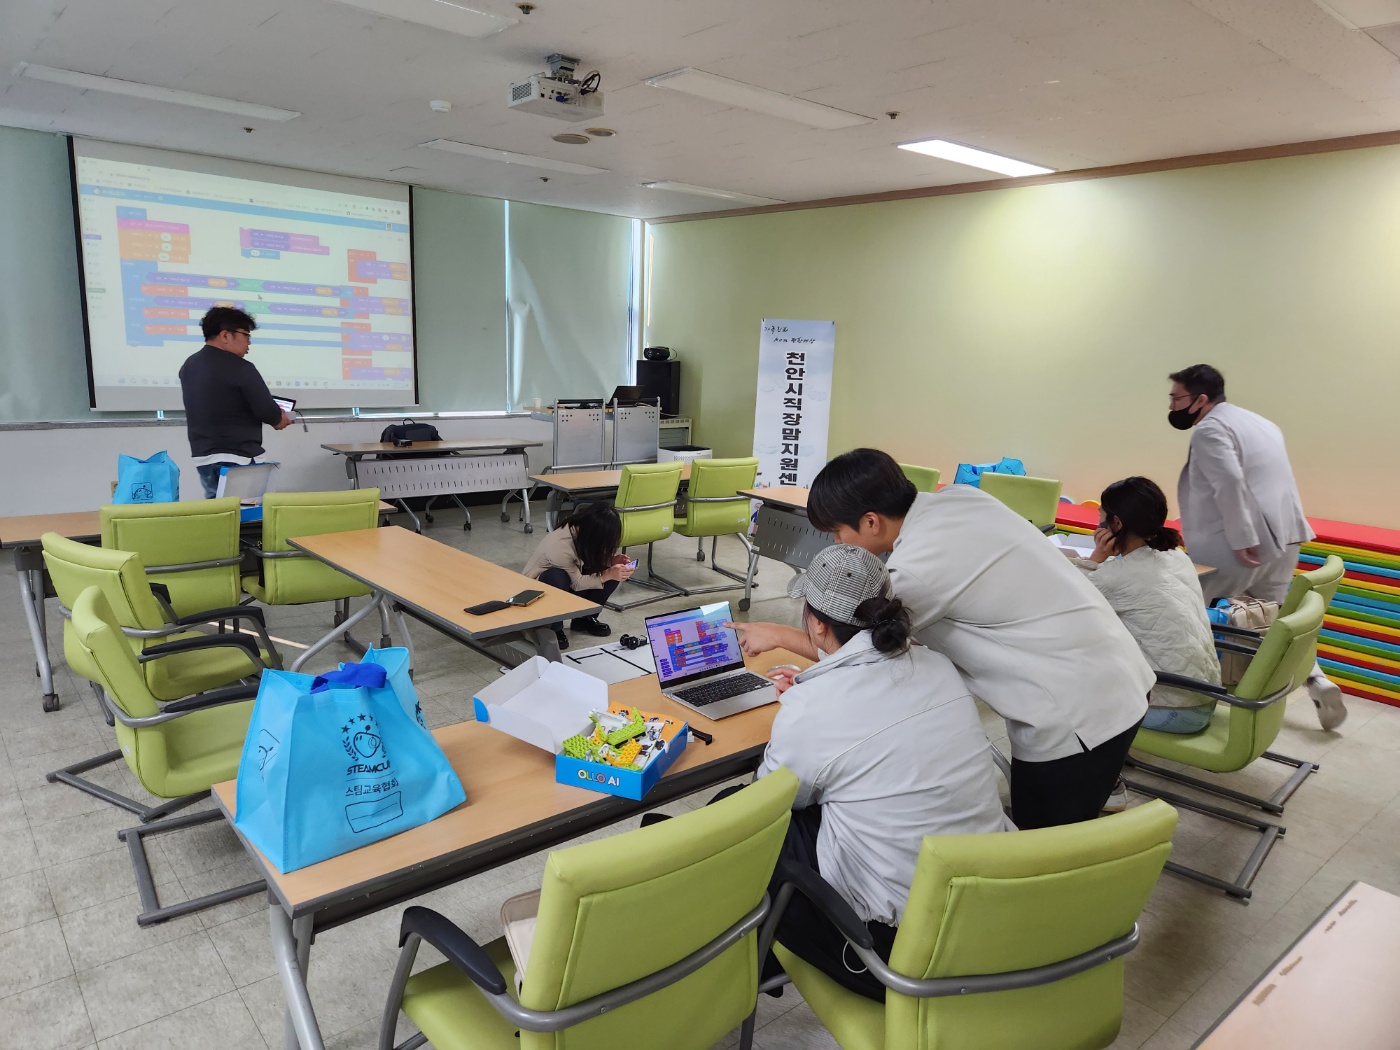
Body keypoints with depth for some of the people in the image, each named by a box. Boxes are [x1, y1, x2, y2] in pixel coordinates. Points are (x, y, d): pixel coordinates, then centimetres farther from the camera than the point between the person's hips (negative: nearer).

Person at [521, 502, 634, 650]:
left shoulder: (583, 527, -18)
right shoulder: (560, 545, -37)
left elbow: (592, 560, -2)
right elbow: (577, 583, -25)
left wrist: (612, 561, -21)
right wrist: (607, 575, -32)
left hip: (567, 588, 7)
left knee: (614, 572, -14)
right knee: (557, 577, -40)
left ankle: (584, 619, 4)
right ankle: (554, 629, -17)